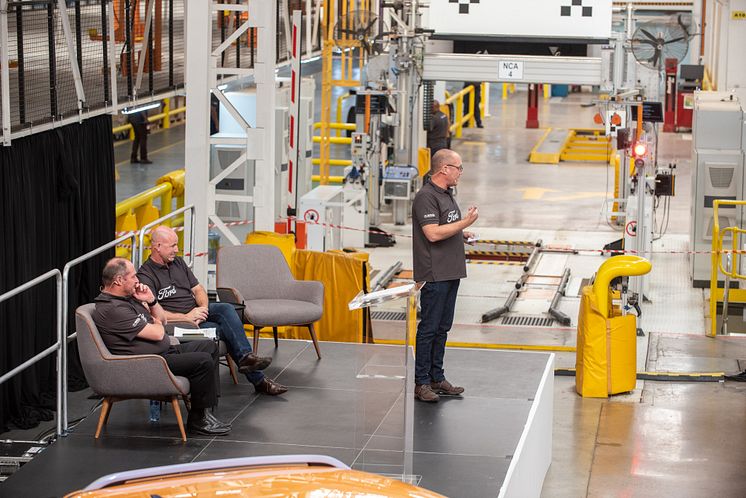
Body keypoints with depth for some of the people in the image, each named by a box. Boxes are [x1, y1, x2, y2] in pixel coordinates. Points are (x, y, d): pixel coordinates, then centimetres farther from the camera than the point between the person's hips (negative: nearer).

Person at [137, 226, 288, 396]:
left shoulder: (178, 262, 16)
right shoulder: (145, 276, -9)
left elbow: (198, 289, 16)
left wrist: (203, 307, -7)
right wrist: (186, 317, -22)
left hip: (197, 310, 6)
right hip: (178, 321, -6)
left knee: (226, 309, -24)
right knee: (223, 329, -24)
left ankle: (246, 357, -34)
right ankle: (258, 379, -26)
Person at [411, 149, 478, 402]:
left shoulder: (447, 194, 17)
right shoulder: (426, 197, -15)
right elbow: (433, 233, -22)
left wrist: (462, 235, 11)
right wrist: (464, 222, -17)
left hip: (451, 272, 10)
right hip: (434, 274, -10)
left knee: (442, 327, 13)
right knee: (429, 328, -5)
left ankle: (437, 377, 20)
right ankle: (421, 382, 0)